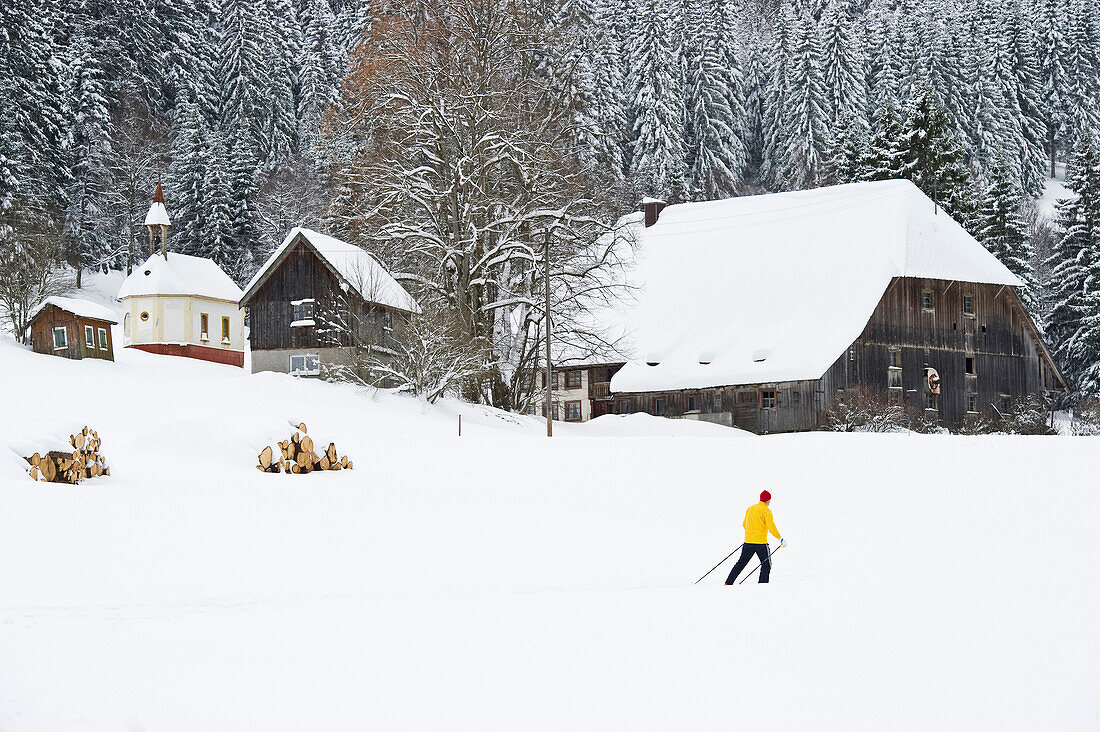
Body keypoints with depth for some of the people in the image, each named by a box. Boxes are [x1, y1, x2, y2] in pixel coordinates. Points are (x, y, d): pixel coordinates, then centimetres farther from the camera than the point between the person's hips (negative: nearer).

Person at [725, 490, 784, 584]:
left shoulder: (750, 508, 12)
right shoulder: (766, 511, -9)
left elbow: (744, 524, 22)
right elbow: (771, 527, -17)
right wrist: (780, 539, -11)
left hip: (748, 541, 6)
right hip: (760, 542, -6)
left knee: (741, 563, 13)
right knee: (766, 564, 6)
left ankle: (728, 583, 9)